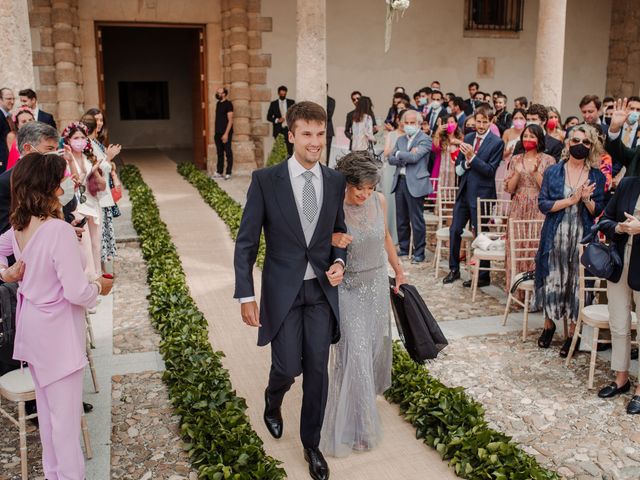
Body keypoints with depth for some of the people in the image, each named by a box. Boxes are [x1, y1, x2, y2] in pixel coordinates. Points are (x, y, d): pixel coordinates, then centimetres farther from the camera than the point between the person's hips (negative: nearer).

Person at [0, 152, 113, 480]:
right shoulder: (58, 230, -27)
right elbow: (77, 294, -26)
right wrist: (99, 287, -8)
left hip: (32, 327, 9)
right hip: (57, 333, -9)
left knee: (46, 408, 23)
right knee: (65, 416, 4)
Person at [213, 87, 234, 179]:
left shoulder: (228, 104, -9)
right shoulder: (218, 103, 13)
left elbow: (230, 120, -14)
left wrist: (226, 133, -20)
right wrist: (216, 132, 13)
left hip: (225, 133, -7)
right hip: (218, 133, 7)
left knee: (228, 153, -1)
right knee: (219, 153, 11)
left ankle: (228, 173, 2)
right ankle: (219, 172, 16)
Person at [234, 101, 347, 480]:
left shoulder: (336, 181, 0)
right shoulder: (265, 180, -9)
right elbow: (246, 242, -7)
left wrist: (339, 262, -7)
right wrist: (247, 296, -10)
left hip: (322, 289, 3)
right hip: (283, 289, -2)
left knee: (318, 370, 8)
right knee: (289, 367, -1)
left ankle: (312, 443, 30)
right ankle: (273, 402, 38)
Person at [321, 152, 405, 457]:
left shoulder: (379, 201, -4)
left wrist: (398, 269, 20)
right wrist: (332, 241, -34)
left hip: (377, 283, 5)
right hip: (348, 289, -5)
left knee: (375, 344, 20)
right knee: (355, 352, -6)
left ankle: (369, 387, 51)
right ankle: (353, 425, 10)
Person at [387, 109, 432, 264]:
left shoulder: (425, 139, -4)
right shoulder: (401, 140, 16)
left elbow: (414, 157, -18)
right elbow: (390, 158, 6)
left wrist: (399, 154, -3)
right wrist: (407, 156, -9)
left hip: (415, 183, -6)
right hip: (400, 181, 6)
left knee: (417, 220, -2)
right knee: (401, 219, 12)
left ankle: (419, 253, 7)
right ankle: (403, 249, 25)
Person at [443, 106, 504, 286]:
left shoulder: (496, 143, -8)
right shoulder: (468, 138, 9)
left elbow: (490, 171, -15)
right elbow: (458, 167, 8)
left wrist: (472, 157, -22)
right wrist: (466, 162, -13)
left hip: (481, 193, -5)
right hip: (464, 191, 5)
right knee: (455, 230, 9)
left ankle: (483, 276, 16)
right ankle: (454, 269, 25)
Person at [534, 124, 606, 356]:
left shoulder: (597, 176, 4)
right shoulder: (553, 172, 3)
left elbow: (598, 211, 4)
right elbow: (543, 204, -4)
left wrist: (586, 199, -16)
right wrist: (571, 200, -13)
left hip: (582, 238, 0)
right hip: (555, 237, 0)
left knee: (578, 284, 3)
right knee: (552, 280, 6)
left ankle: (573, 333, 14)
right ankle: (549, 324, 25)